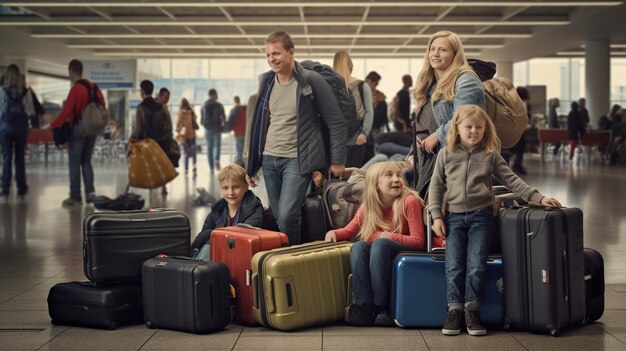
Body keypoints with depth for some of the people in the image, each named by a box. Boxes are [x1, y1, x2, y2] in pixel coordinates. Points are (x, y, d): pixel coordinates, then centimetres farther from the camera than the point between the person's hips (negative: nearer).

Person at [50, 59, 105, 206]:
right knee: (86, 161, 15)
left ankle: (75, 197, 2)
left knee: (75, 163, 1)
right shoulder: (94, 87, 5)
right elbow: (102, 106, 9)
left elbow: (66, 111, -19)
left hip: (78, 128, -6)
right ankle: (90, 191, 2)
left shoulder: (75, 89, -15)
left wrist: (53, 125, -9)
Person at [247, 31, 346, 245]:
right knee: (278, 218, 7)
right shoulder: (266, 82, 8)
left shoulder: (312, 81, -8)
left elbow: (336, 122, -5)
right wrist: (251, 164, 14)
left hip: (297, 160, -5)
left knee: (287, 216, -16)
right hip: (269, 159, 5)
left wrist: (337, 161, -8)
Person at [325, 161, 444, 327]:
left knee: (381, 244, -32)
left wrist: (388, 236, -23)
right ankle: (363, 306, -30)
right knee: (359, 246, -25)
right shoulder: (367, 207, 0)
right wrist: (334, 233, -13)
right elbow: (349, 230, 9)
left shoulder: (409, 201, -15)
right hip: (379, 252, 4)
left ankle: (381, 306, -30)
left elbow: (418, 241, -18)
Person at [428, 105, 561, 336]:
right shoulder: (446, 154, 6)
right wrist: (436, 216, -1)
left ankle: (472, 311, -2)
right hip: (454, 217, 1)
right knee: (454, 266, -10)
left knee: (476, 265, -11)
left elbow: (511, 181, 4)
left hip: (481, 216, 0)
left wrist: (538, 197, -7)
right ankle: (454, 310, -2)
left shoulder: (491, 155, 6)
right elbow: (436, 186, 8)